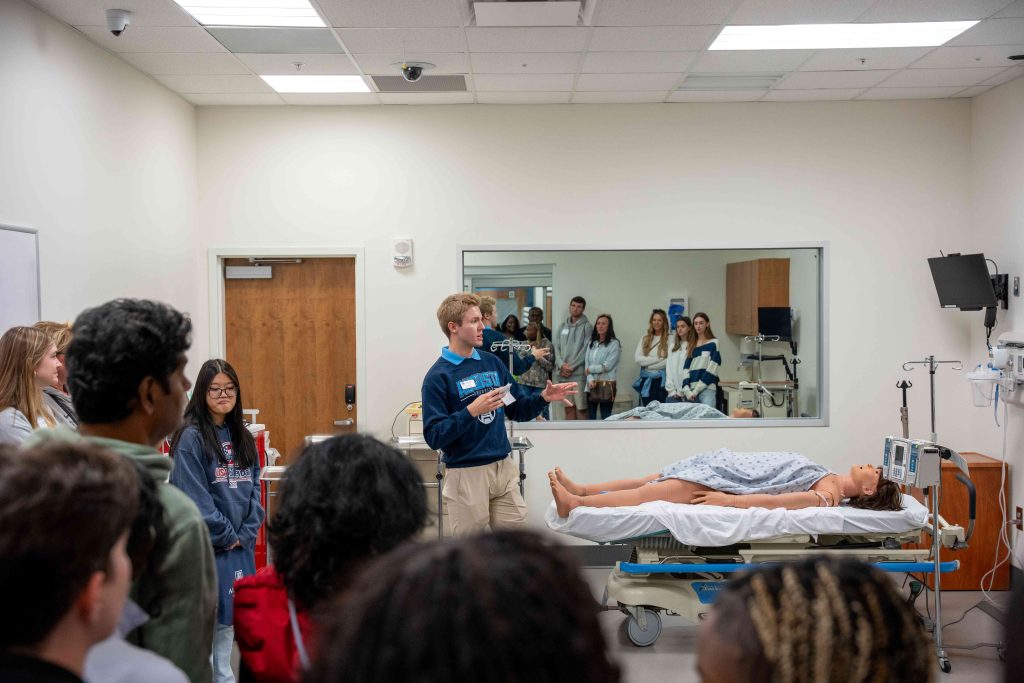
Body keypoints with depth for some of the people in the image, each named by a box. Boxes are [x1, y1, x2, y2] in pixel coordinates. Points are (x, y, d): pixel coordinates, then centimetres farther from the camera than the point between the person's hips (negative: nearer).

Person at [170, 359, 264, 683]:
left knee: (230, 612, 15)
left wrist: (247, 533, -4)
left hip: (240, 544, 6)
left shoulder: (242, 437, 9)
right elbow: (194, 497, -16)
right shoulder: (191, 437, -11)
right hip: (206, 544, -6)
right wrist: (226, 535, -12)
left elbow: (254, 487, 8)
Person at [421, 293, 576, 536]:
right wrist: (471, 411, -26)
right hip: (466, 474, -5)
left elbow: (519, 411, 16)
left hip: (504, 469, 6)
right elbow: (434, 436, -16)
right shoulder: (438, 376, -10)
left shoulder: (492, 363, 8)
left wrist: (543, 398, -3)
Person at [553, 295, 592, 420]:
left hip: (579, 374, -5)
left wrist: (572, 367, -12)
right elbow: (556, 347, 9)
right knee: (569, 408, 8)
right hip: (563, 374, 5)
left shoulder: (586, 326, -1)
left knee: (581, 408, -5)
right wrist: (562, 364, -7)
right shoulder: (563, 326, 15)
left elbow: (586, 350, -9)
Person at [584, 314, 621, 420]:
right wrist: (590, 380, -10)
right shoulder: (592, 343, 13)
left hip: (606, 384, -5)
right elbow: (587, 364, 6)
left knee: (605, 417, -1)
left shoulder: (614, 344, -4)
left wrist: (590, 369, -1)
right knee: (591, 417, 9)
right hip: (592, 384, 5)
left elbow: (607, 366, -11)